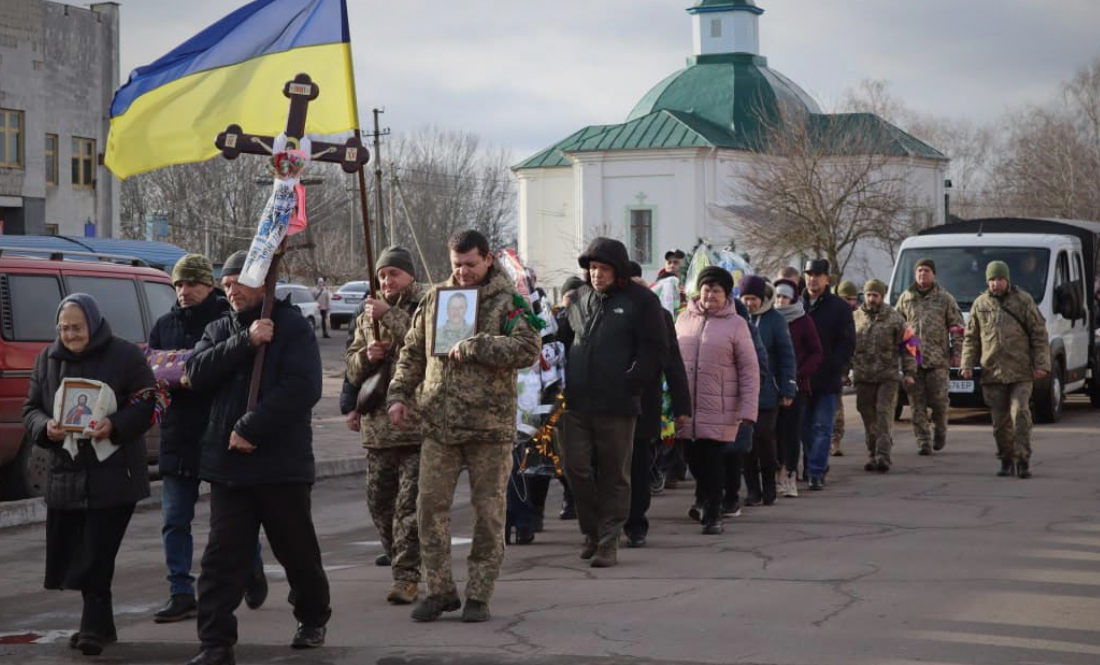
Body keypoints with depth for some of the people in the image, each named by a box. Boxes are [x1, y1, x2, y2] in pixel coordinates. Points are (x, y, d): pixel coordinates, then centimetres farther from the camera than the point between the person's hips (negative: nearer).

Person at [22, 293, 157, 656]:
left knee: (96, 554, -9)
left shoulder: (125, 355, -4)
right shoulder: (47, 359, 11)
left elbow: (147, 403, -5)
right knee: (72, 554, 8)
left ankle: (95, 625, -3)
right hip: (66, 473, 5)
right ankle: (100, 625, 22)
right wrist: (45, 427, -10)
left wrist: (115, 426, -21)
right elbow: (30, 408, 12)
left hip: (113, 473, -5)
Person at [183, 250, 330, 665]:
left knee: (298, 552, 11)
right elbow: (197, 374, -5)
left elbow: (302, 388, -17)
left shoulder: (292, 328, -4)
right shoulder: (220, 331, 12)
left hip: (282, 464, -3)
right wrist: (245, 342, -16)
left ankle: (313, 619, 33)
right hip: (227, 464, 3)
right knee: (222, 557, -2)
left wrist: (251, 429, -20)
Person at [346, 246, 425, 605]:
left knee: (411, 502, -9)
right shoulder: (368, 314, 18)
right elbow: (352, 368, 17)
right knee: (379, 502, 10)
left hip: (418, 423, -7)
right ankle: (404, 568, 22)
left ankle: (407, 575, -7)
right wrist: (367, 356, -5)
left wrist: (390, 316, -21)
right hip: (378, 424, 7)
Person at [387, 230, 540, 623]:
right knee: (431, 505, 1)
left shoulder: (507, 301, -3)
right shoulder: (435, 298, 12)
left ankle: (479, 595, 12)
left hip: (489, 425, -4)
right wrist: (399, 395, 9)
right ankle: (440, 590, 12)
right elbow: (413, 352, 20)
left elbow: (528, 349, -18)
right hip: (439, 424, 4)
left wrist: (474, 346, -20)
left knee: (488, 511, 2)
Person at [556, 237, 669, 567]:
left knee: (614, 476, 3)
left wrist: (630, 383, -14)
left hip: (617, 406, -4)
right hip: (577, 404, 4)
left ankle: (608, 542, 10)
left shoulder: (641, 301, -4)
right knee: (576, 467, 4)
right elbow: (561, 333, 24)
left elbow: (655, 351, -6)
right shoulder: (580, 298, 11)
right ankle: (592, 531, 22)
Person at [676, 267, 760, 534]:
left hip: (719, 409, -3)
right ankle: (708, 501, 31)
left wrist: (748, 409, -10)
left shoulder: (736, 324, -1)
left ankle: (713, 514, 5)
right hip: (686, 407, 3)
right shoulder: (685, 319, 9)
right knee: (694, 459, 8)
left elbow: (750, 370, -3)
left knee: (713, 460, -5)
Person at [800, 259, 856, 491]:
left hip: (827, 378, -3)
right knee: (804, 427, 7)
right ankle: (815, 468, 18)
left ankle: (816, 472, -7)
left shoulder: (839, 307, 1)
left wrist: (836, 368, -11)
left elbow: (848, 342, -1)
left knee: (822, 428, -4)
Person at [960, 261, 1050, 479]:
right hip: (992, 372, 2)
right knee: (1000, 420, 5)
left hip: (1020, 372, -2)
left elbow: (1039, 335, 2)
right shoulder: (980, 304, 10)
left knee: (1020, 414, -11)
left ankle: (1023, 460, -7)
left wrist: (1041, 364, -5)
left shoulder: (1023, 301, 3)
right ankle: (1006, 460, 16)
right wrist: (967, 364, 2)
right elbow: (970, 338, 13)